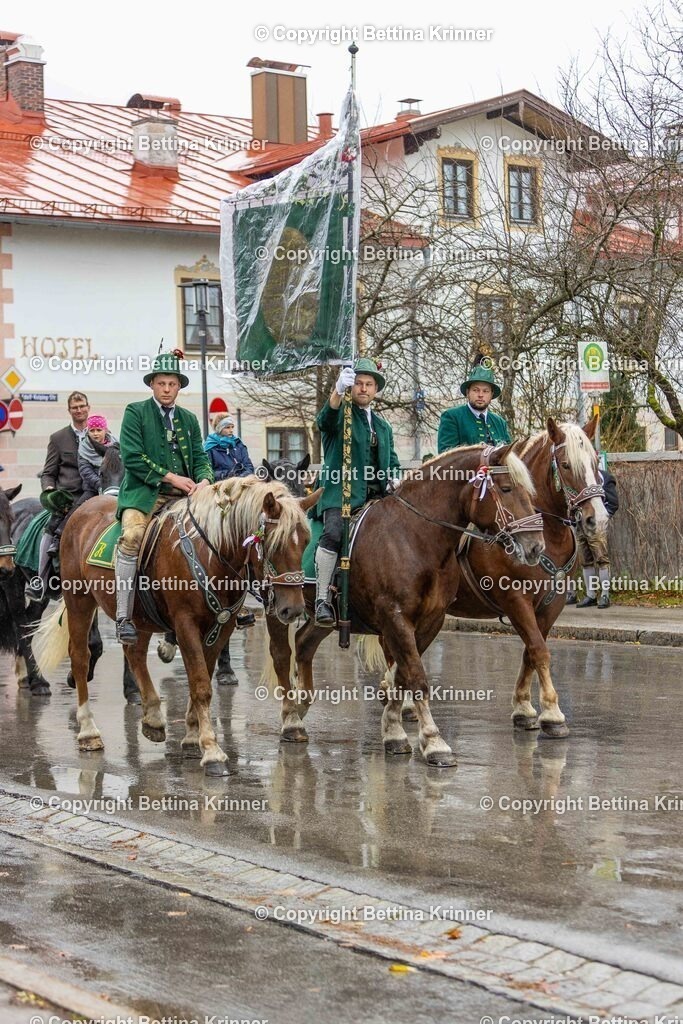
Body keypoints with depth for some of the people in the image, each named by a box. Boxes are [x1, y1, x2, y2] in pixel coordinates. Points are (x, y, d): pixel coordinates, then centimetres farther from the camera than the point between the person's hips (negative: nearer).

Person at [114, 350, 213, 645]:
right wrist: (170, 477, -10)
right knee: (132, 534, -32)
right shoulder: (135, 412, 4)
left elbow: (200, 458, 16)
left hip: (184, 495, 5)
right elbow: (132, 457, -6)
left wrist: (204, 480, -8)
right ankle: (123, 618, -32)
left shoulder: (189, 419, 20)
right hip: (144, 492, -5)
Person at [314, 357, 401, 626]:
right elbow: (325, 420, -17)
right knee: (333, 534, -28)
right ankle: (322, 600, -27)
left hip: (377, 494, 6)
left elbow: (392, 462, 31)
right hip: (341, 492, -5)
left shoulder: (383, 425, 27)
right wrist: (338, 390, -36)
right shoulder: (342, 414, 8)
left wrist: (392, 482, 7)